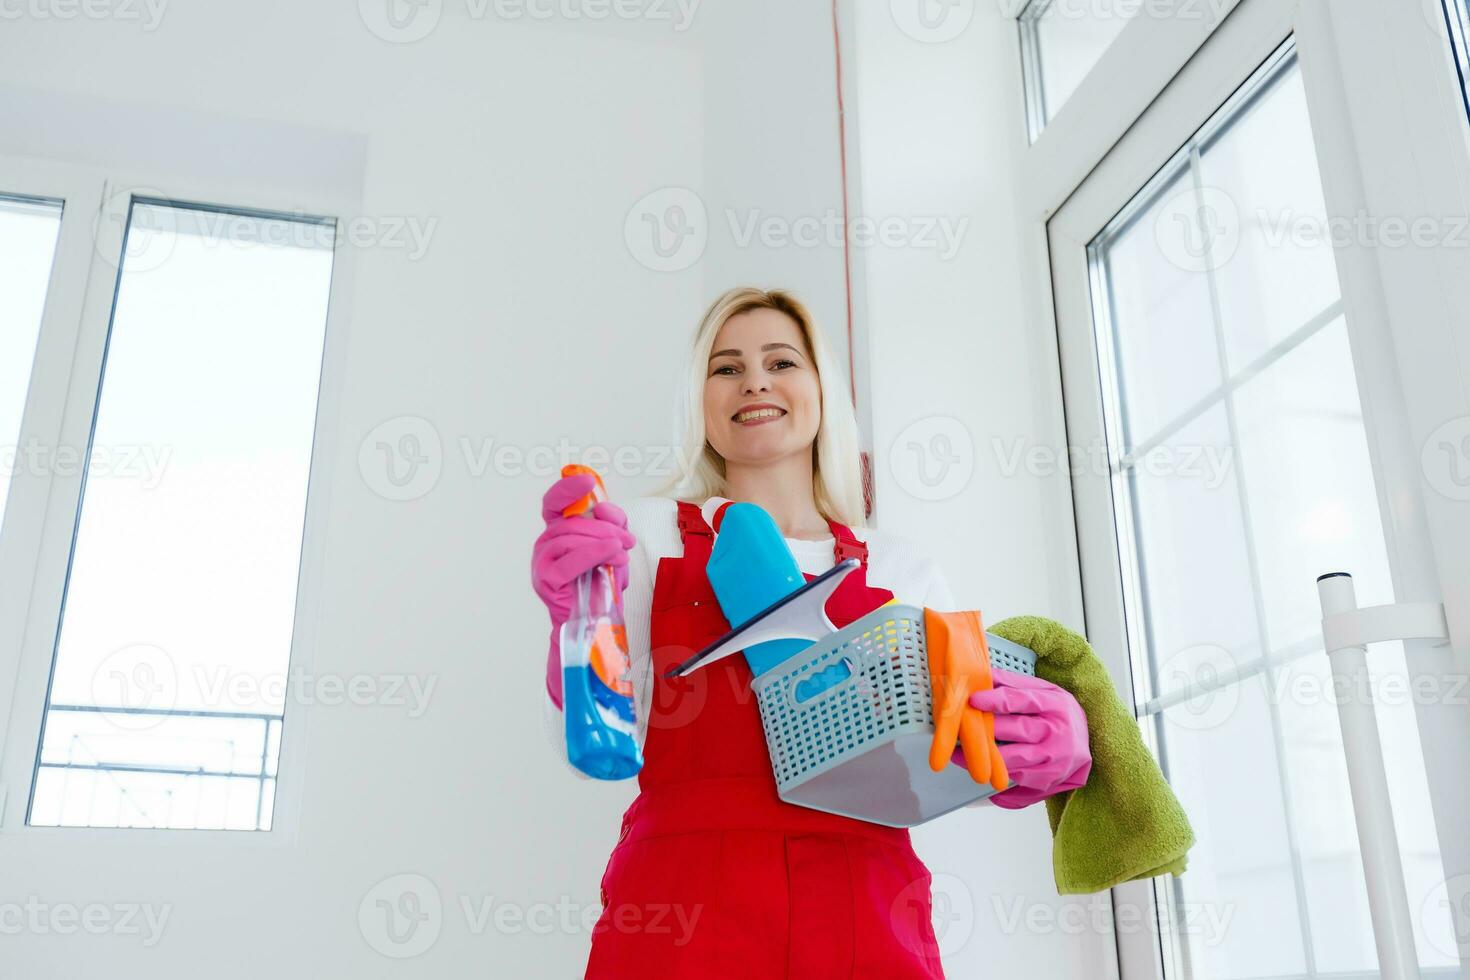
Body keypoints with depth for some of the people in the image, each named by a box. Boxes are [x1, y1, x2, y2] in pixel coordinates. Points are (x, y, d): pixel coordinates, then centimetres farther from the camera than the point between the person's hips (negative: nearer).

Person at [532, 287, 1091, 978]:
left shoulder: (901, 569, 11)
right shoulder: (647, 532, 7)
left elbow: (965, 747, 12)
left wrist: (1056, 744, -10)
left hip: (868, 921, 2)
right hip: (681, 912, -1)